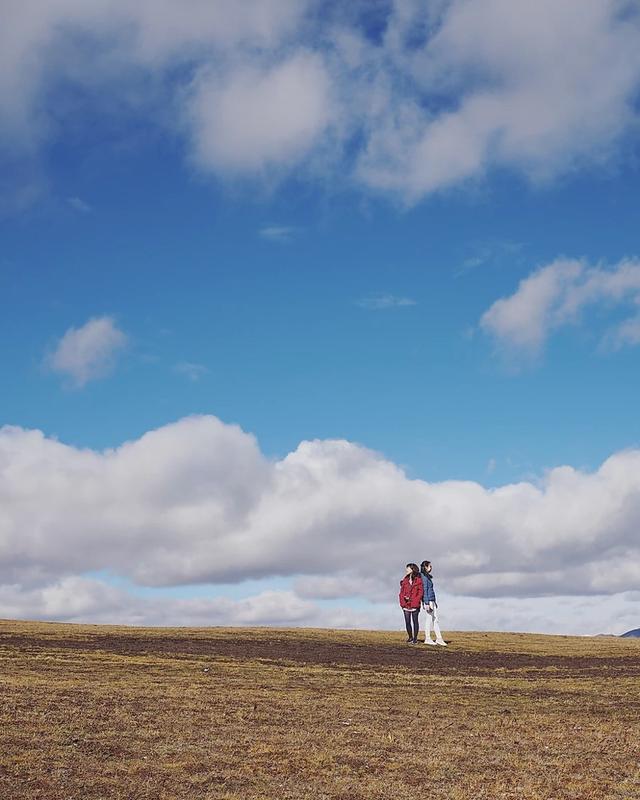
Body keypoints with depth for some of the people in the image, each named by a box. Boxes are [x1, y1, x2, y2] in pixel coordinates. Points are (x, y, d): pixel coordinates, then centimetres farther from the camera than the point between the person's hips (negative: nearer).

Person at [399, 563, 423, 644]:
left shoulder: (418, 580, -2)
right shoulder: (405, 580, 10)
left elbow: (420, 592, -5)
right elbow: (401, 592, 11)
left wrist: (415, 601, -13)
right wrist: (404, 598, -6)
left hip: (415, 605, -4)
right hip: (406, 604, 4)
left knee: (415, 621, 2)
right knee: (407, 621, 4)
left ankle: (415, 638, 8)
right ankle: (410, 637, 17)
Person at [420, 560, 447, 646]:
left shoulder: (428, 577, 16)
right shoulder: (424, 577, -12)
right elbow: (424, 591, -17)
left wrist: (434, 602, 22)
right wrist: (427, 603, -21)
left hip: (432, 601, 9)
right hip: (428, 601, -9)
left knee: (435, 619, 7)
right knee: (430, 619, -3)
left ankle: (439, 639, 8)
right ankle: (427, 638, 4)